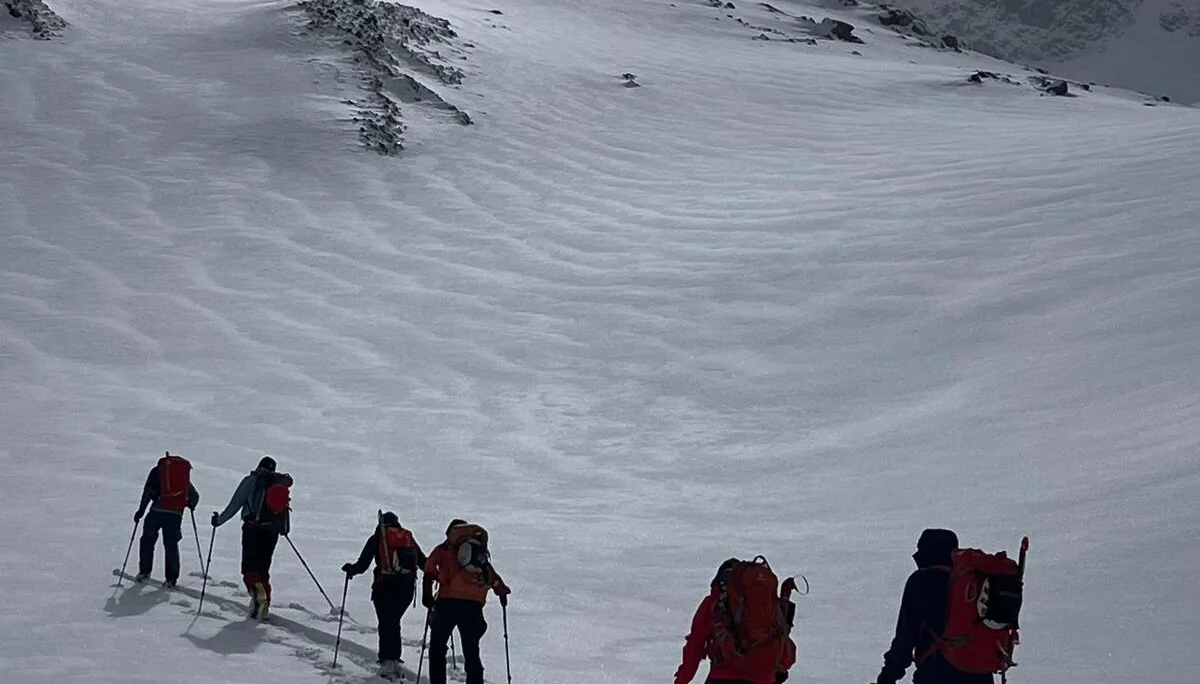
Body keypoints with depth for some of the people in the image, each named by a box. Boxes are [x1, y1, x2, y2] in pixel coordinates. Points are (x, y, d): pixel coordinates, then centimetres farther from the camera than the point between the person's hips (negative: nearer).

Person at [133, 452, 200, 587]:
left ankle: (144, 572, 10)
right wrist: (191, 505, 39)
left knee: (148, 540, 12)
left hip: (158, 510, -3)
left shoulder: (157, 470, 11)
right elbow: (195, 496, 19)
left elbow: (148, 491, -1)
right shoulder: (184, 473, 20)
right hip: (176, 513, 3)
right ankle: (171, 578, 3)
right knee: (171, 544, 9)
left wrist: (141, 509, 1)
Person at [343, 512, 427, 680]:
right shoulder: (409, 538, 13)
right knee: (394, 623, 18)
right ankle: (395, 660, 14)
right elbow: (424, 563, 13)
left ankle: (387, 662, -10)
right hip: (407, 588, 4)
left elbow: (362, 565, 2)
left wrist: (349, 569, 21)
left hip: (385, 587, -4)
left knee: (386, 624, 0)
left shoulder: (378, 538, 4)